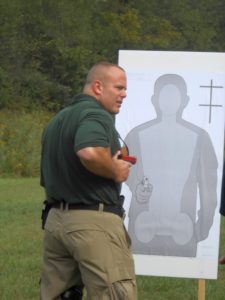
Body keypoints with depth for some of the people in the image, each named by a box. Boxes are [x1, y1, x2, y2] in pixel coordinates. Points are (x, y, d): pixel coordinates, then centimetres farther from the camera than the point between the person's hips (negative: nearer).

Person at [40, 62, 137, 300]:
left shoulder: (58, 120, 19)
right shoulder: (96, 115, -11)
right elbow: (90, 152, -33)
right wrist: (115, 171, -16)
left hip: (55, 218, 9)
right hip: (94, 219, -9)